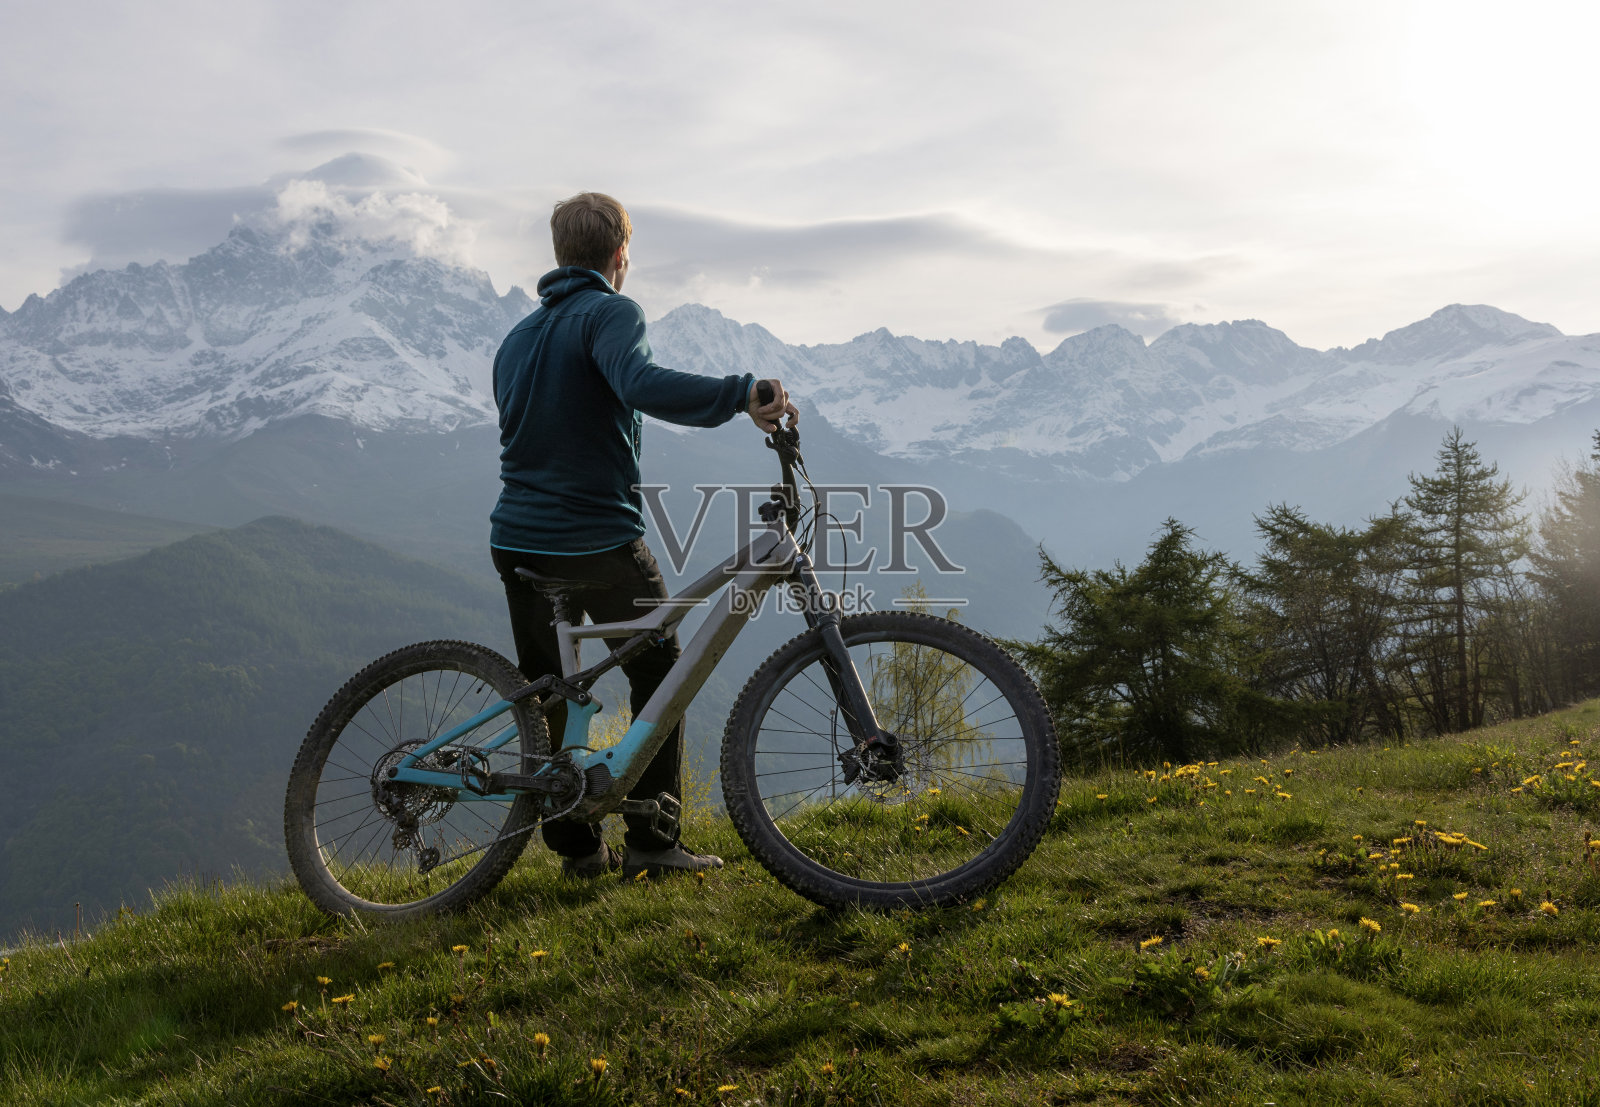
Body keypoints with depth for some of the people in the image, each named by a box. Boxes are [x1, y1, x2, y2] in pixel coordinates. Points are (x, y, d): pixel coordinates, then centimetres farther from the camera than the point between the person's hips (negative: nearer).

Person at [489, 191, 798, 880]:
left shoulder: (517, 338, 18)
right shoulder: (608, 313, -8)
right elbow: (642, 385, -30)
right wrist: (743, 394, -34)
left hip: (517, 540, 7)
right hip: (600, 541, -7)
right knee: (660, 674, 8)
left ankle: (576, 845, 16)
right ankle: (651, 841, 5)